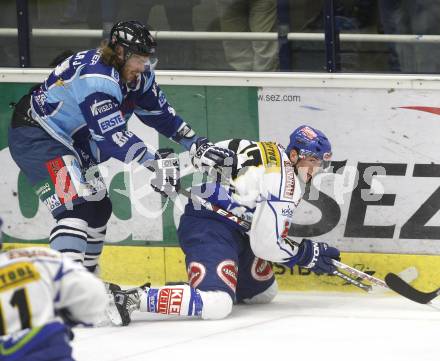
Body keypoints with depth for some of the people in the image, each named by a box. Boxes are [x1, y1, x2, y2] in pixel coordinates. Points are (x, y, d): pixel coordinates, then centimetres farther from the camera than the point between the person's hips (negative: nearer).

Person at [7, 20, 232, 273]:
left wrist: (197, 144, 4)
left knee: (99, 207, 15)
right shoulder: (96, 78, -30)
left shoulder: (138, 75, -1)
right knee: (77, 204, -24)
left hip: (71, 142, 11)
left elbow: (160, 114, 10)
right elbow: (112, 136, -35)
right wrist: (155, 162, -36)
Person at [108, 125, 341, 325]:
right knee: (216, 305, -32)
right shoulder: (287, 185, -17)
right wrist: (307, 254, -4)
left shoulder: (268, 150, 12)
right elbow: (265, 244, -18)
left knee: (263, 292, 22)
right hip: (208, 229, -11)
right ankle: (132, 298, -31)